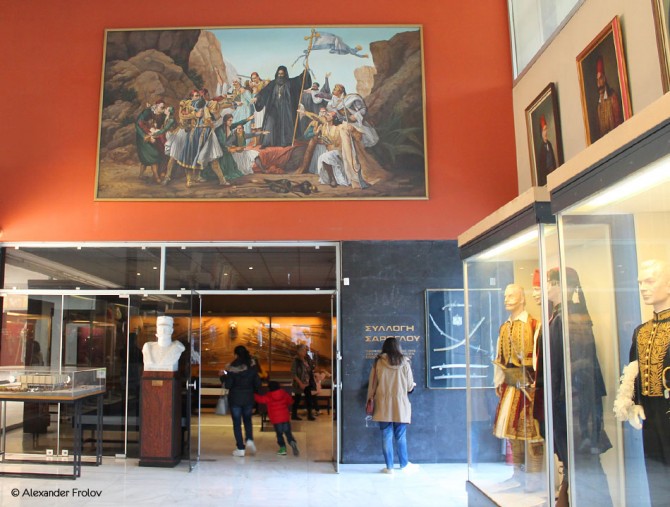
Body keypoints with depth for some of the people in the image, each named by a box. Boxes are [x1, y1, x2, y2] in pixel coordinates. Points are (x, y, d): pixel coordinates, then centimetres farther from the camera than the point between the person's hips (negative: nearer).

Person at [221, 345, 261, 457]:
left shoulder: (232, 368, -15)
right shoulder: (252, 367, -5)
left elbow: (227, 385, -14)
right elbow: (257, 384, -1)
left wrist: (223, 376, 2)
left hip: (235, 398, -3)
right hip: (248, 398, 3)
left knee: (237, 423, 7)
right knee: (247, 420, 21)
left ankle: (241, 448, 7)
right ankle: (249, 440, 0)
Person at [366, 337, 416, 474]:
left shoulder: (378, 362, -4)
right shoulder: (404, 362, -4)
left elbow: (372, 384, 0)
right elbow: (410, 385, 1)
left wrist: (370, 400, 10)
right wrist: (413, 385, 24)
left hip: (383, 406, 0)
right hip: (400, 406, 1)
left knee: (386, 436, 5)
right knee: (401, 437, 13)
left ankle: (389, 467, 10)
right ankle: (404, 464, 25)